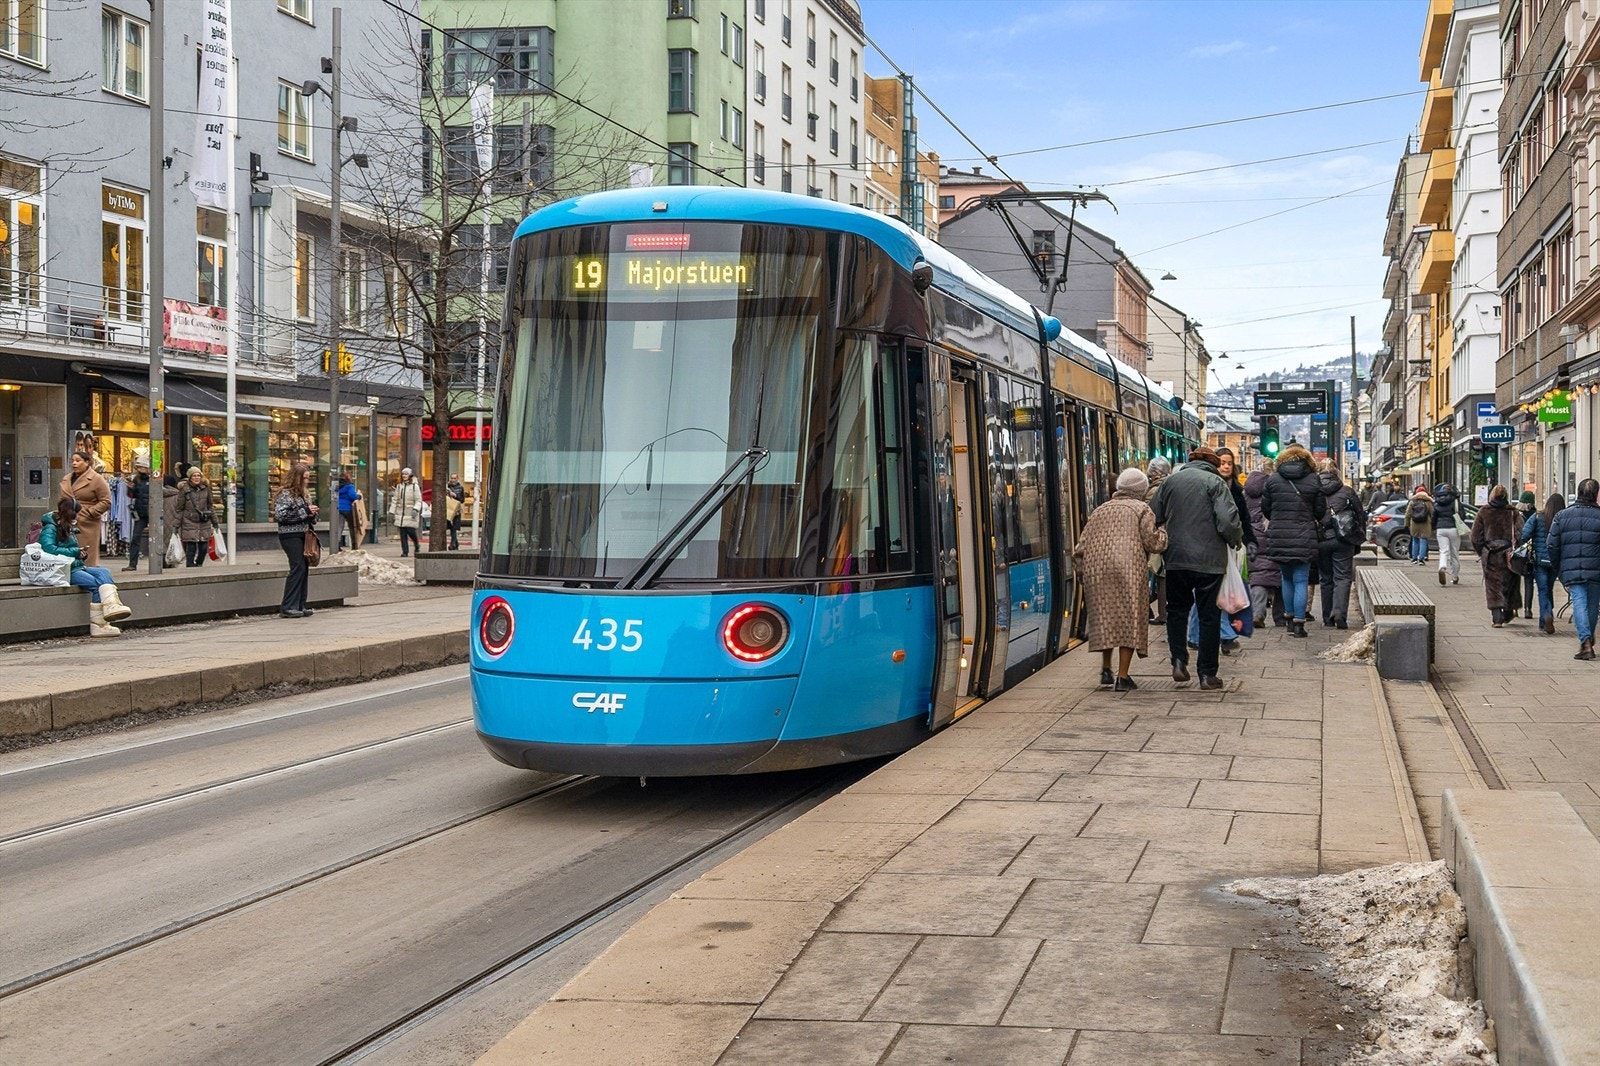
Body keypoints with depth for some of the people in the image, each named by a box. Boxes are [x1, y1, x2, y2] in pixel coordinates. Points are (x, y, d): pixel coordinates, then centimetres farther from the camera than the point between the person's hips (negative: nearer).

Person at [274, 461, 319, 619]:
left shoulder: (305, 494, 17)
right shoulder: (285, 494, -9)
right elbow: (279, 515, -20)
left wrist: (312, 514, 4)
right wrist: (304, 512, -17)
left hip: (303, 535, 8)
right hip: (290, 536, -8)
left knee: (304, 569, 4)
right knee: (298, 567, -15)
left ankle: (300, 606, 9)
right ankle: (288, 607, -13)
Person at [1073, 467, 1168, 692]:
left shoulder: (1099, 511, 20)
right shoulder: (1141, 509, 7)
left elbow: (1081, 548, 16)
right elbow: (1152, 542, -4)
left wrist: (1082, 572, 24)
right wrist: (1164, 533, 16)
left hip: (1096, 570, 4)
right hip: (1129, 569, -4)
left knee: (1105, 618, 16)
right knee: (1129, 620, 0)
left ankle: (1106, 669, 16)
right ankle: (1122, 677, -3)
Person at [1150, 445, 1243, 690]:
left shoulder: (1170, 481, 7)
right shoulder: (1214, 482, -6)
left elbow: (1154, 517, 10)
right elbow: (1227, 521, -15)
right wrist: (1237, 541, 4)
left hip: (1175, 558, 3)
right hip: (1209, 560, -3)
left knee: (1177, 609, 18)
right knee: (1209, 616, 5)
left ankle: (1179, 661, 3)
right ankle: (1207, 674, 6)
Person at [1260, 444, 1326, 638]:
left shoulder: (1273, 479, 1)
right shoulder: (1313, 480, -1)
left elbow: (1265, 508, 6)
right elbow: (1320, 511, 2)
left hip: (1278, 536, 2)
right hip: (1304, 538, -2)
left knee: (1286, 578, 16)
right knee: (1301, 581, 1)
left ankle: (1289, 617, 21)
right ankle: (1298, 623, -2)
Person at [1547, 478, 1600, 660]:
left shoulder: (1562, 516, 4)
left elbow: (1551, 545, 4)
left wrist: (1557, 569, 15)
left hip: (1571, 570, 1)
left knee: (1579, 603, -4)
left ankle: (1585, 641, -20)